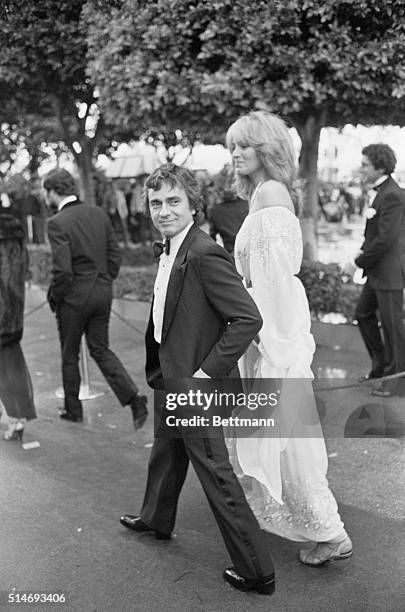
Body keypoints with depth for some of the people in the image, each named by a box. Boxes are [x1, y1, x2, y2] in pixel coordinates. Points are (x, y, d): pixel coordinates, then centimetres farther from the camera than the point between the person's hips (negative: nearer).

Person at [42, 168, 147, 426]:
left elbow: (62, 270, -21)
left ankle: (73, 409, 28)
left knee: (69, 354, 14)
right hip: (103, 293, 6)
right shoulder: (99, 214, 3)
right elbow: (115, 255, 6)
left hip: (74, 297, -6)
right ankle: (134, 397, 1)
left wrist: (53, 298, -5)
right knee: (101, 349, 16)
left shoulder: (57, 223, -16)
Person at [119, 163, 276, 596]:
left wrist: (207, 372, -24)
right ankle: (156, 520, 53)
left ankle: (256, 570, 14)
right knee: (166, 452, 28)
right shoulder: (170, 252, 7)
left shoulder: (205, 255, -24)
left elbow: (248, 318, -27)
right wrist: (160, 370, 14)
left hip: (195, 385, -10)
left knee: (214, 472, -1)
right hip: (170, 379, 10)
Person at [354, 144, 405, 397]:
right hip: (378, 271, 10)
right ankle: (381, 365, 32)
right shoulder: (381, 191, 10)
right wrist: (364, 251, 4)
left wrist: (361, 261, -12)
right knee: (364, 313, 19)